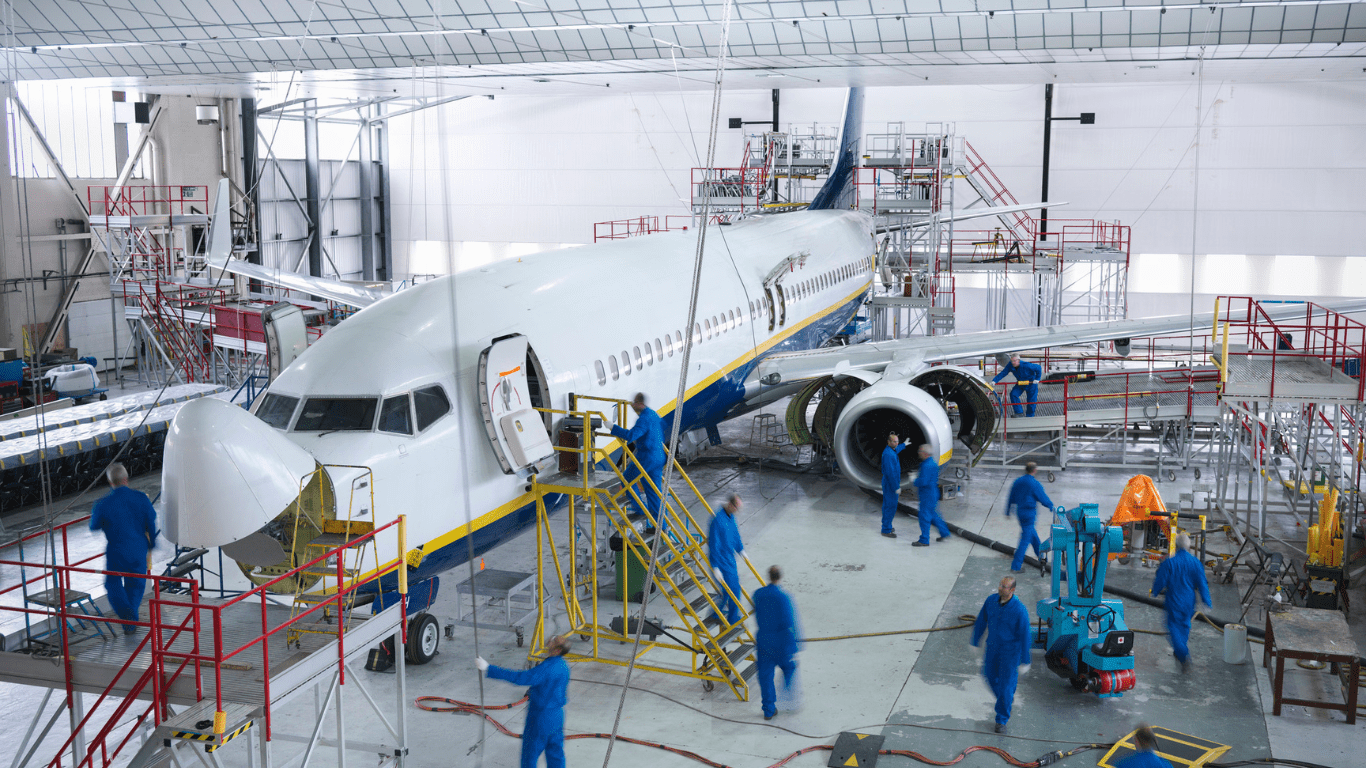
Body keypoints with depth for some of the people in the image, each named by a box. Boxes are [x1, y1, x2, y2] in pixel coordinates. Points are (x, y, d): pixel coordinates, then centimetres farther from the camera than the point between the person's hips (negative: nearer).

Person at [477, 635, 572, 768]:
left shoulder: (547, 668, -29)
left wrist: (488, 669, -33)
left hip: (541, 717, -8)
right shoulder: (564, 667, -1)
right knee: (555, 752, 17)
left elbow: (520, 678, -33)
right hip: (557, 716, 8)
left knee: (530, 752, 10)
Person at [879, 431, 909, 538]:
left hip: (889, 483, 10)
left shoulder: (891, 450, 6)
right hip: (890, 485, -10)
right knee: (890, 507, -5)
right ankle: (886, 530, 1)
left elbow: (896, 449, 35)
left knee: (888, 506, 18)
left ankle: (886, 526, 28)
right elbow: (890, 472, -27)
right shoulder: (888, 454, -25)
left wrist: (904, 445, 54)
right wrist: (896, 487, -24)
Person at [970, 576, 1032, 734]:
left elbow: (1025, 636, -18)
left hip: (1011, 651, -5)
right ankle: (1008, 698, 50)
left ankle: (1001, 720, 17)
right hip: (992, 647, 5)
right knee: (990, 675, 21)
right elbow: (981, 622, 2)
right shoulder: (991, 601, -11)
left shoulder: (1020, 610, -26)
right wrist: (974, 643, 9)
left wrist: (1024, 661, -13)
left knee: (1006, 684, -1)